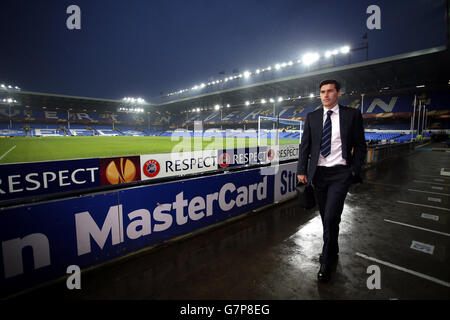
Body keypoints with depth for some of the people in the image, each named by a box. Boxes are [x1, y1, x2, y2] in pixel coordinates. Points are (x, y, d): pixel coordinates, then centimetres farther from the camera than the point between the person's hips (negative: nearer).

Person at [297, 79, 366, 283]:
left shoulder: (352, 115, 2)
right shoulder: (312, 117, 8)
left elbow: (360, 146, 4)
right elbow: (305, 145, 6)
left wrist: (355, 170, -5)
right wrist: (302, 170, -1)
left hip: (340, 173, -3)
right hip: (318, 173, 3)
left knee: (331, 217, -8)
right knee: (326, 218, 14)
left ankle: (327, 262, 12)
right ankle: (333, 251, 37)